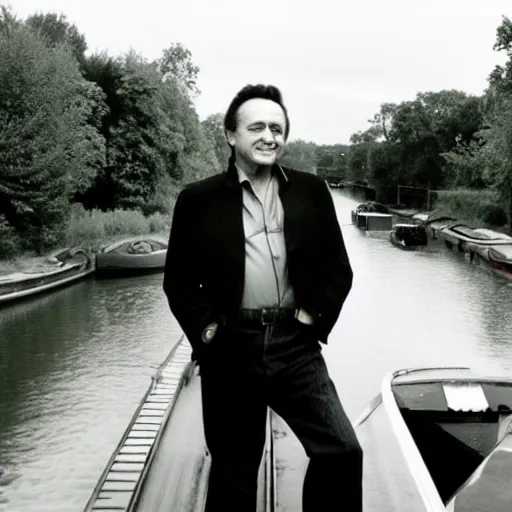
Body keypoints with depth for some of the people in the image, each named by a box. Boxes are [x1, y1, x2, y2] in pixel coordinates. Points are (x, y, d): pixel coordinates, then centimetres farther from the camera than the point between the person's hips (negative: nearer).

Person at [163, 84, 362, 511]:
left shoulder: (311, 192, 6)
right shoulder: (199, 199, 1)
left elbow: (338, 268, 10)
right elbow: (178, 280, 5)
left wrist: (314, 316, -3)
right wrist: (205, 329, -7)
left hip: (295, 345, 1)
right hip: (231, 350, -1)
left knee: (342, 450, -9)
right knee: (233, 471, 12)